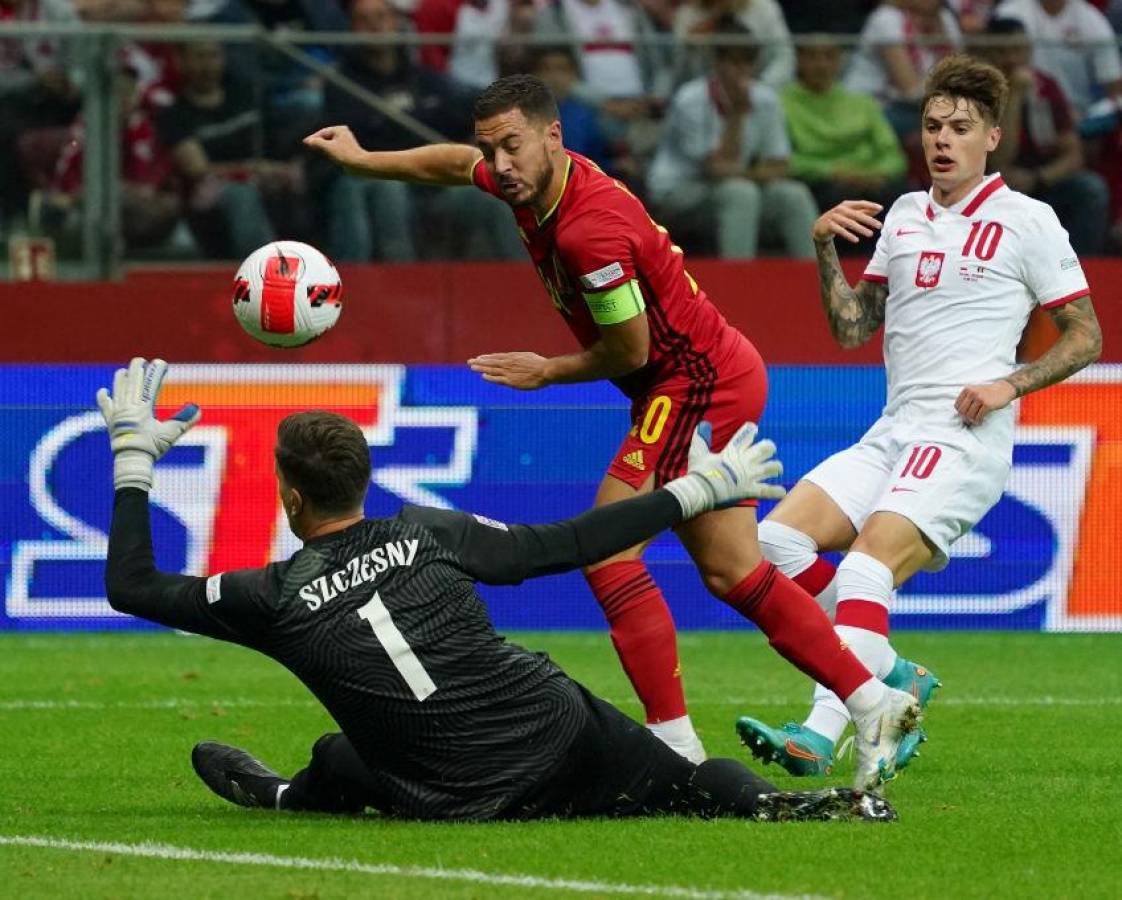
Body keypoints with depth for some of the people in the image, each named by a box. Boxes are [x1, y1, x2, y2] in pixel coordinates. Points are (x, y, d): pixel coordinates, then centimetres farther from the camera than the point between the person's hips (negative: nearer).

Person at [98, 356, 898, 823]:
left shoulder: (276, 599, -4)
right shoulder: (426, 534, 2)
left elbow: (131, 587, 5)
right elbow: (562, 546, 6)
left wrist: (133, 456, 15)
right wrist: (697, 491, 17)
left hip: (465, 801, -1)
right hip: (563, 736, 1)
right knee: (703, 786, 14)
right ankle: (778, 805, -11)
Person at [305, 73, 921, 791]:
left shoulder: (590, 228, -26)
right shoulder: (531, 180, 1)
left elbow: (630, 350, -16)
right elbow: (453, 165, 24)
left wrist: (548, 373, 0)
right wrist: (362, 160, 29)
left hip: (697, 385, -10)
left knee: (607, 549, -13)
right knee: (732, 574, 11)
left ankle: (675, 742, -13)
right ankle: (873, 702, 12)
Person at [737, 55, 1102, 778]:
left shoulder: (1026, 221, 0)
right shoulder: (904, 215, 17)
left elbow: (1086, 337, 2)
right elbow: (852, 329, 16)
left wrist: (1007, 386, -12)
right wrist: (826, 250, 2)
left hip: (965, 440, -7)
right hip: (892, 436, 7)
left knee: (866, 570, -26)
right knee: (776, 542, -7)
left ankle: (821, 734, -35)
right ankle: (890, 677, 5)